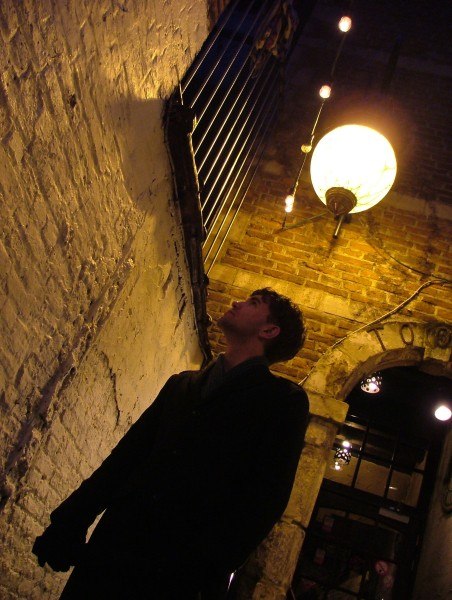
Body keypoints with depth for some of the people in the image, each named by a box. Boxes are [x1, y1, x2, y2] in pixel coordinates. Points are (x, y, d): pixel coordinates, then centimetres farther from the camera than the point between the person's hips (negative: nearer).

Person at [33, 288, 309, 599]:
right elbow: (127, 452, 14)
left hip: (184, 571, -4)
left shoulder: (284, 399, 1)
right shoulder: (181, 384, 19)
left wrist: (209, 567, -21)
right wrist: (70, 523, 4)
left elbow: (268, 495, -10)